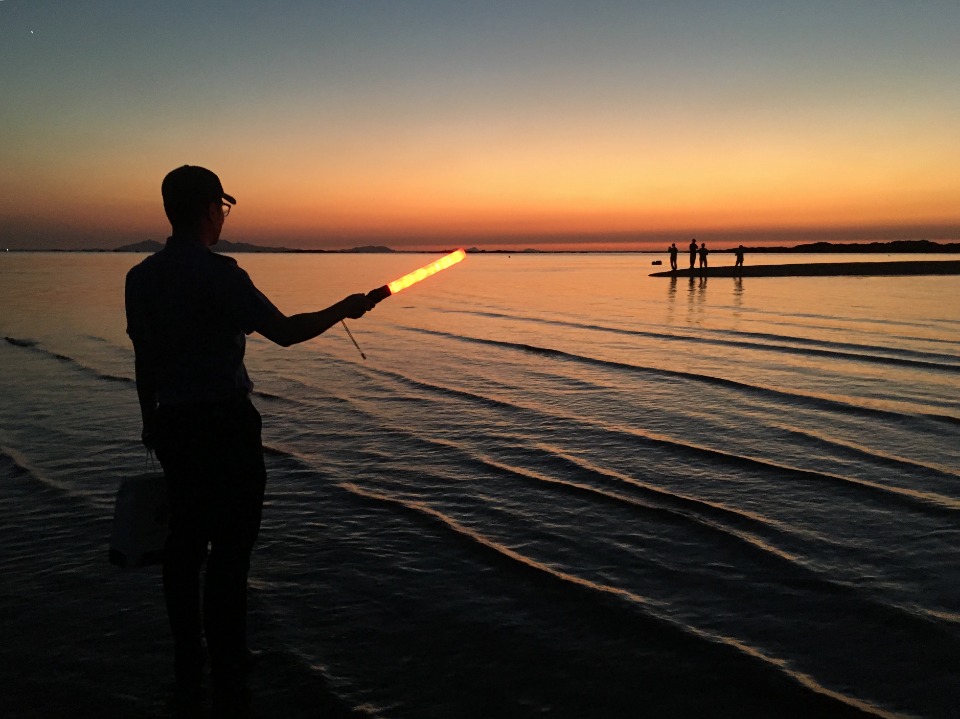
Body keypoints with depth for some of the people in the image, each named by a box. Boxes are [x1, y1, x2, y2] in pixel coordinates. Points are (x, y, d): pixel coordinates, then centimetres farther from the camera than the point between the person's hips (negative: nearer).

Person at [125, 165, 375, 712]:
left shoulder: (142, 277, 7)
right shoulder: (218, 274, -15)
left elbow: (144, 359, 11)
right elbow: (284, 331, -16)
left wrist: (152, 424, 20)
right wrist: (343, 311, -2)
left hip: (173, 423, 7)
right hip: (226, 425, -7)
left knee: (185, 542, 15)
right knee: (230, 548, 2)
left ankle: (188, 672, 27)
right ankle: (228, 679, 11)